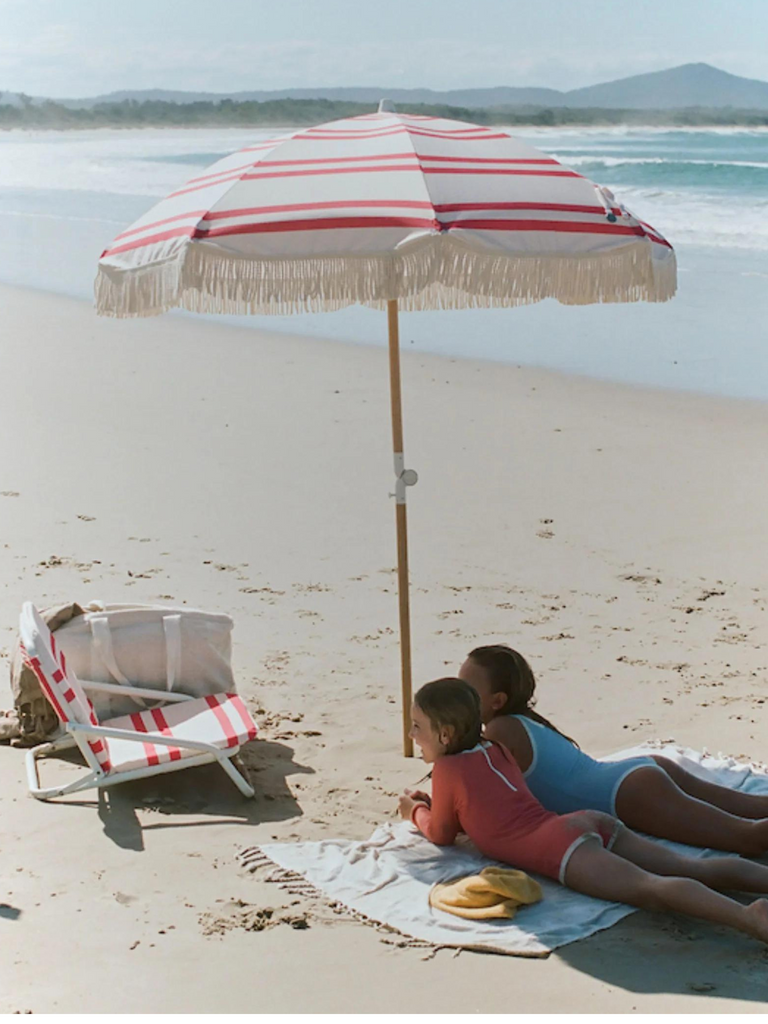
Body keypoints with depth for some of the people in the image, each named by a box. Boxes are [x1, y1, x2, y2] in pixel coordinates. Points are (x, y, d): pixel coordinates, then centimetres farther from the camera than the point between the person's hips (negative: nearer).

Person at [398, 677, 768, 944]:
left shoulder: (446, 769, 6)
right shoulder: (495, 751, 28)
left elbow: (441, 834, 17)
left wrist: (416, 811, 35)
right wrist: (433, 802, 41)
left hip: (563, 847, -8)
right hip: (594, 822, 8)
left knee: (650, 888, -30)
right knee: (694, 868, -4)